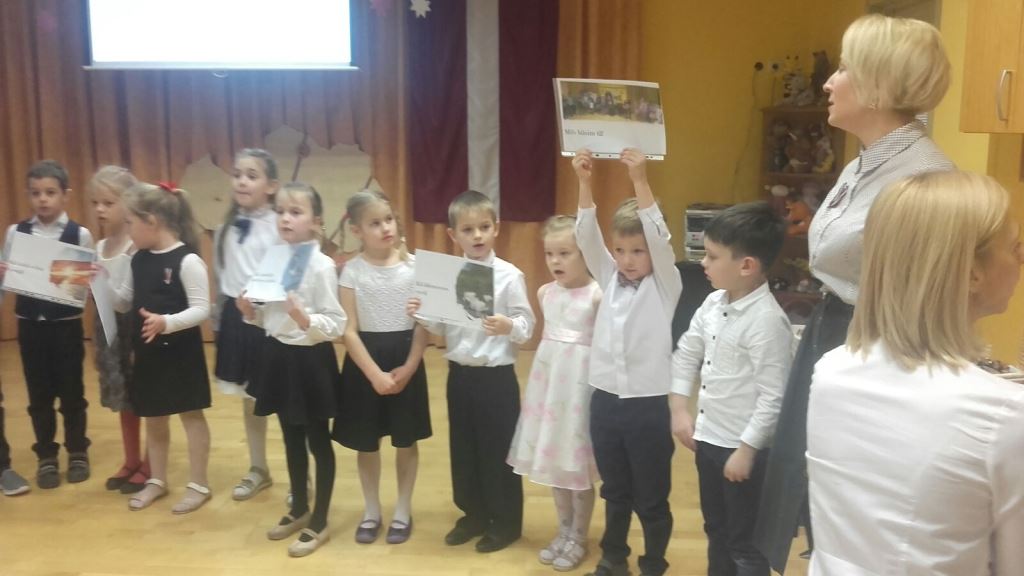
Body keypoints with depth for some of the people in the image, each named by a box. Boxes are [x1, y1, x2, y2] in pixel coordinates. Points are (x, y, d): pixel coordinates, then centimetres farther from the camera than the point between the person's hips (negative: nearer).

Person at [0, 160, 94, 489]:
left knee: (71, 392, 10)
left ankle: (77, 452, 26)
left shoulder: (80, 235, -6)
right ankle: (46, 457, 25)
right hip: (30, 324, 2)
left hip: (66, 324, -2)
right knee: (39, 395, 11)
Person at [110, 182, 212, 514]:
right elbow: (123, 303, 12)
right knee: (153, 417, 17)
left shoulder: (187, 260, -18)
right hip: (147, 352, 8)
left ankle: (199, 484, 17)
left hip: (180, 352, -7)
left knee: (190, 415, 5)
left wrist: (167, 322, -35)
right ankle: (156, 480, 32)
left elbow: (202, 309, -21)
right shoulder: (139, 260, 5)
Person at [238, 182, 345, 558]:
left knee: (318, 442, 8)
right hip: (279, 357, 7)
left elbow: (336, 325, -17)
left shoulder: (321, 265, -16)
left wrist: (305, 319, -33)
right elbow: (267, 318, 13)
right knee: (291, 440, 20)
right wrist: (249, 311, -7)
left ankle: (319, 523, 22)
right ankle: (299, 510, 39)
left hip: (310, 360, -7)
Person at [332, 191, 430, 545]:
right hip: (365, 361, 0)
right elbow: (349, 330, -8)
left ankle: (403, 511, 27)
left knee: (406, 441, 10)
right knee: (366, 442, 11)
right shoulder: (352, 271, -6)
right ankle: (371, 511, 30)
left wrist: (408, 367, -11)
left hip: (406, 359, 0)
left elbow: (424, 323, -2)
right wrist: (375, 374, -15)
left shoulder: (414, 266, -4)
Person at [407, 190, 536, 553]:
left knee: (499, 449, 6)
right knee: (463, 447, 16)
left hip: (496, 375, -5)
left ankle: (506, 522, 23)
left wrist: (508, 326, -32)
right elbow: (442, 327, 8)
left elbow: (527, 326, -12)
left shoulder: (509, 276, -10)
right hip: (459, 374, 5)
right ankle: (474, 514, 33)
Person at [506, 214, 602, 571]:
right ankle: (564, 532, 31)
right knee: (554, 461, 15)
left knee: (579, 466, 4)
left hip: (580, 381, -6)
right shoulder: (545, 292, 6)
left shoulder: (597, 295, -14)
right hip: (548, 377, 6)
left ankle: (578, 539, 22)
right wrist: (545, 372, 15)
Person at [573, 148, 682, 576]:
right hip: (605, 401, 4)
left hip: (648, 405, -4)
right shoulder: (610, 279, 6)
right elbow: (587, 237, -4)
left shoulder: (665, 285, -6)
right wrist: (584, 182, -17)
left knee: (652, 498, 9)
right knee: (615, 492, 20)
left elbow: (659, 237, -21)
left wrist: (640, 181, -30)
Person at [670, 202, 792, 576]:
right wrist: (680, 410, 4)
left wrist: (746, 450, -18)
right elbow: (686, 355, 11)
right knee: (716, 530, 24)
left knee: (745, 541, 9)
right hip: (707, 438, 8)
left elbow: (773, 397, -22)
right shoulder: (713, 303, 1)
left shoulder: (767, 320, -23)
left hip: (742, 447, -8)